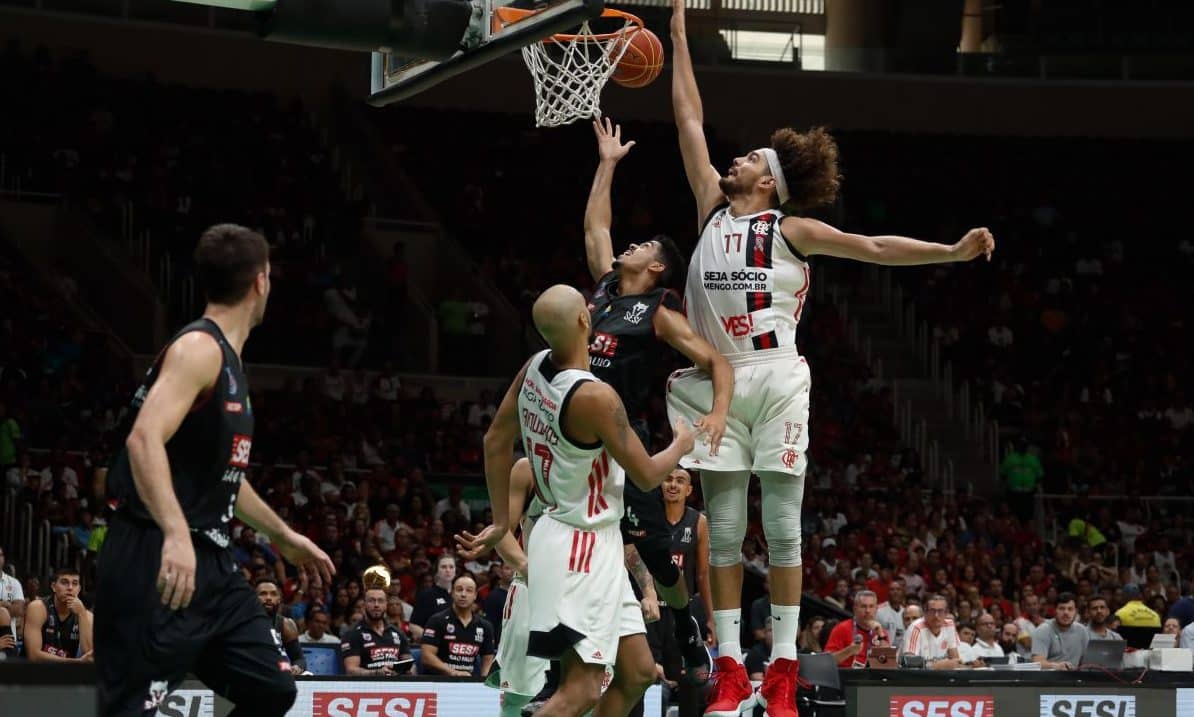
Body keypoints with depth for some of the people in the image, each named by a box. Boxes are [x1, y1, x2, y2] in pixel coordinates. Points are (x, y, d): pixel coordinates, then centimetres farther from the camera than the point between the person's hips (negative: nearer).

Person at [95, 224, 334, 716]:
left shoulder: (227, 360, 18)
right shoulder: (198, 348, -12)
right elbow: (144, 440, -28)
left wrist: (282, 535, 40)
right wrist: (175, 533, -40)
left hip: (209, 563, 10)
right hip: (159, 563, -10)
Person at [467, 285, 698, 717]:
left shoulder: (535, 368, 0)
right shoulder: (595, 397, -24)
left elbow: (496, 442, 10)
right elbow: (646, 476, -13)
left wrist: (502, 521, 18)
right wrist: (681, 444, 8)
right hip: (583, 547, -9)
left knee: (638, 673, 14)